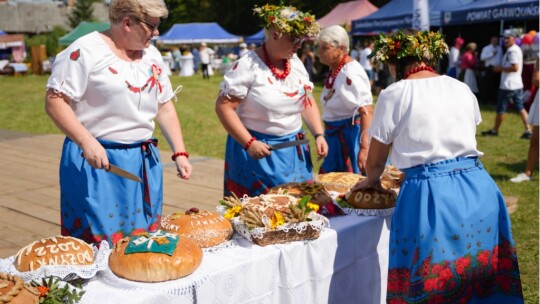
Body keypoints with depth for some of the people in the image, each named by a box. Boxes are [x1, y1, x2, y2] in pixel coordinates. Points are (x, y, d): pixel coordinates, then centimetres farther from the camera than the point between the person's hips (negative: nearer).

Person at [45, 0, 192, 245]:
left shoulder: (152, 55, 11)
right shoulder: (85, 51, -10)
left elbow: (165, 108, 14)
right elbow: (54, 101, -13)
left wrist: (179, 153, 7)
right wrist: (87, 142, -24)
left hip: (145, 163, 6)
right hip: (97, 161, -6)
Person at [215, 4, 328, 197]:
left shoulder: (296, 63, 5)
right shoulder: (248, 66, -15)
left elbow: (308, 102, 12)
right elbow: (224, 106, -17)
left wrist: (319, 135, 0)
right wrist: (249, 143, -22)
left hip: (293, 151, 6)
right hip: (258, 149, -6)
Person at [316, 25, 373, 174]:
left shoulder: (351, 74, -22)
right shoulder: (333, 69, 5)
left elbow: (367, 112, -27)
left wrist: (364, 148, -33)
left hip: (351, 134, -9)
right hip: (334, 134, 9)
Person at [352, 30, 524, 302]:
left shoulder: (394, 95, -3)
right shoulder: (462, 88, 12)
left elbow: (375, 161, 2)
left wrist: (371, 182, 24)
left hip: (430, 194, -5)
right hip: (479, 188, 5)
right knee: (480, 274, 18)